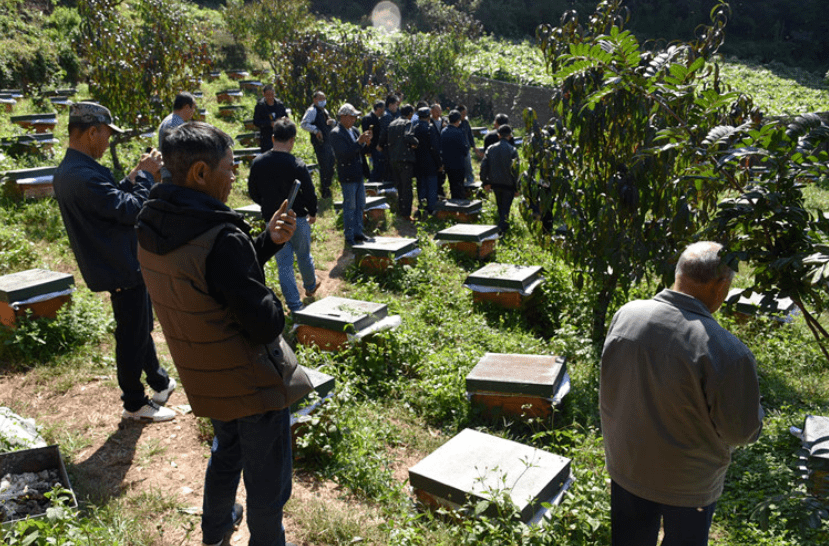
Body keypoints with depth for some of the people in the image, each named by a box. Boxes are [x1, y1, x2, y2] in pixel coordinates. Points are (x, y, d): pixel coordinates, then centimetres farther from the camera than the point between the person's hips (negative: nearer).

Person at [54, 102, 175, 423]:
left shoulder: (67, 172, 6)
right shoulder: (84, 176, -27)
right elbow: (132, 210, -25)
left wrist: (134, 176, 1)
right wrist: (146, 175, -13)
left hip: (119, 264, 10)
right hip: (122, 270, -10)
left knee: (141, 326, 23)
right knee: (132, 336, 4)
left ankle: (160, 381, 41)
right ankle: (134, 405, 20)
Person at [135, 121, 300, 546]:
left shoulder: (151, 230, -3)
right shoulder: (222, 238, -31)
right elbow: (265, 325, -28)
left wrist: (267, 240, -2)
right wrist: (273, 305, -8)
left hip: (204, 380, 9)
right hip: (252, 384, -9)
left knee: (227, 451, 33)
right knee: (267, 482, 13)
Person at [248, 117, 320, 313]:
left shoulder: (258, 163, -5)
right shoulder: (297, 165, -17)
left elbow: (253, 192, 5)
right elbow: (309, 193, -13)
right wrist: (312, 213, 7)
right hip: (297, 218, -2)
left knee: (283, 263, 8)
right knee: (304, 255, 22)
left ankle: (294, 306, 9)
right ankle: (310, 285, 47)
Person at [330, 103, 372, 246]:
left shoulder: (353, 130, 11)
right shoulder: (336, 133, -14)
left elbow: (361, 152, 14)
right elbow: (344, 154, -24)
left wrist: (366, 143, -5)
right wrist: (359, 142, -25)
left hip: (358, 175, 8)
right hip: (347, 177, -8)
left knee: (360, 206, 15)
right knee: (349, 207, -1)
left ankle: (358, 233, 26)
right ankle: (349, 238, 8)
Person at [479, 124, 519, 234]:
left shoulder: (490, 149, 0)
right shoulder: (512, 150, -11)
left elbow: (484, 166, 0)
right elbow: (515, 170, -12)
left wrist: (485, 182, 8)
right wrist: (516, 188, -6)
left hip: (495, 183, 4)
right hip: (508, 184, -4)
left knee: (500, 206, 21)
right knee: (506, 207, 5)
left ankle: (504, 225, 36)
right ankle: (502, 228, -4)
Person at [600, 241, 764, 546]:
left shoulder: (625, 314, -17)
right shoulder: (727, 353, -33)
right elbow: (742, 432, -18)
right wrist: (755, 408, 3)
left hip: (624, 463, 4)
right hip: (688, 484, -3)